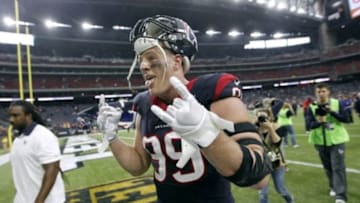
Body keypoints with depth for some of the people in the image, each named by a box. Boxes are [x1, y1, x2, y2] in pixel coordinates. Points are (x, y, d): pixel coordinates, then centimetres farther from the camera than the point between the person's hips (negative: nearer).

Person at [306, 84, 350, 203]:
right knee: (328, 167, 16)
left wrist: (332, 112, -24)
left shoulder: (336, 103, -5)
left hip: (337, 140, -1)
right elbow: (310, 124, -13)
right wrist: (319, 122, -34)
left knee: (338, 167, -5)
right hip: (320, 142, 2)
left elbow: (346, 119, -10)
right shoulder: (312, 107, -6)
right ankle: (333, 187, 38)